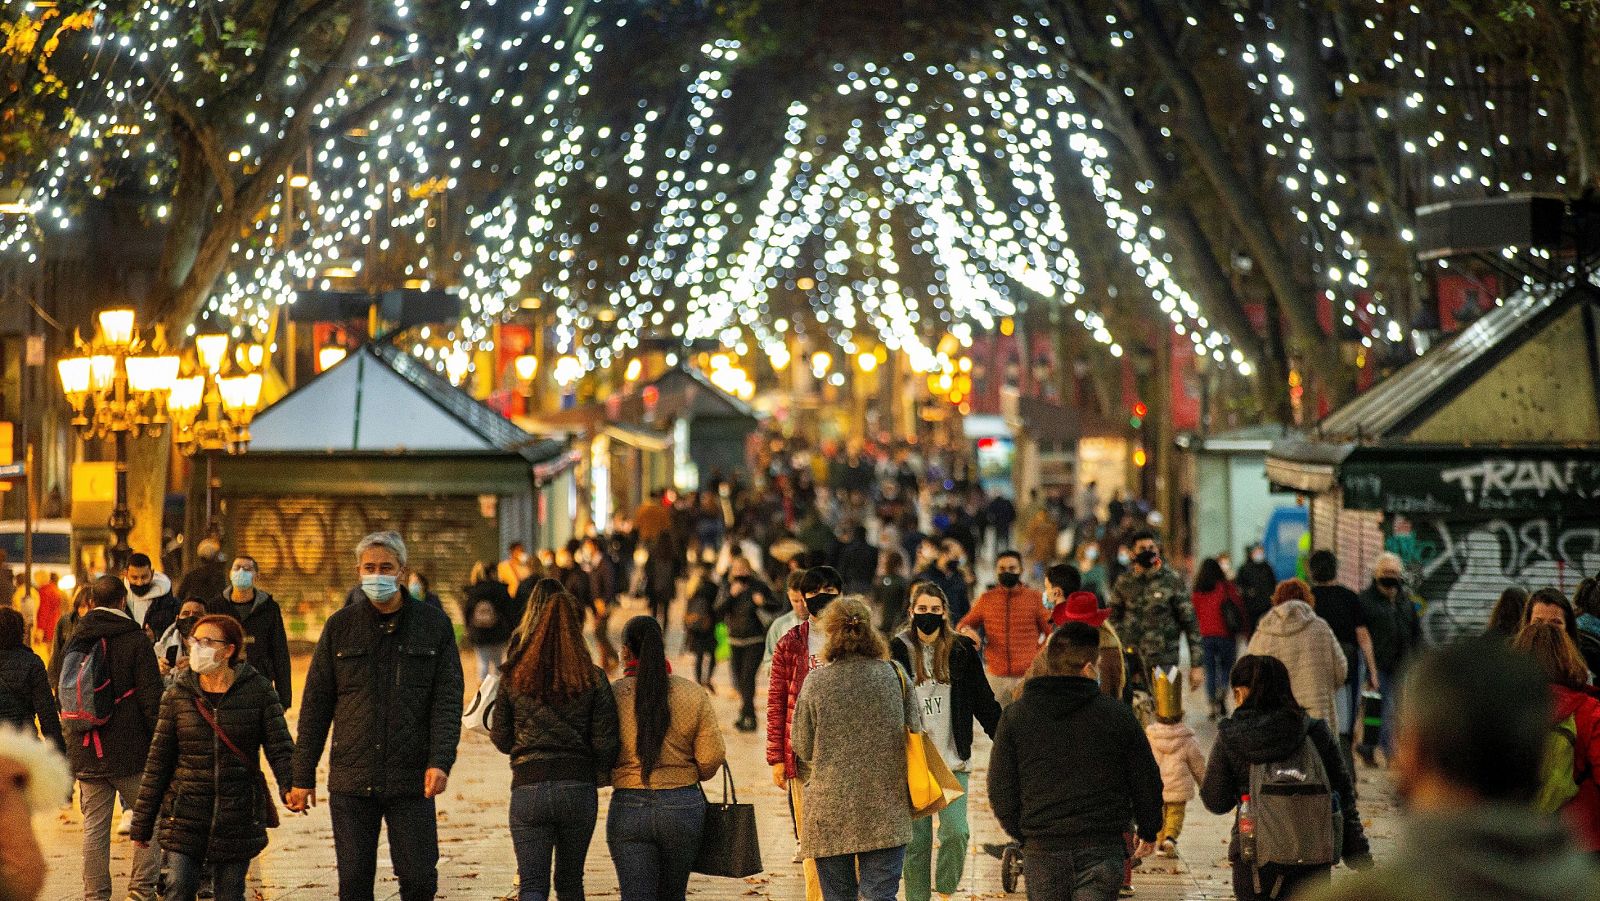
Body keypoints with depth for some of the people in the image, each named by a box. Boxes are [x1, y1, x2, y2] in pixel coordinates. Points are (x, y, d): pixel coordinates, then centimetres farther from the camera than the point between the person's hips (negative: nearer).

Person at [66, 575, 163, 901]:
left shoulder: (75, 642, 9)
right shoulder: (135, 640, -7)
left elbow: (64, 699, 17)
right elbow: (151, 699, -10)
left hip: (85, 755, 5)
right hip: (130, 752, -5)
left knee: (94, 827, 8)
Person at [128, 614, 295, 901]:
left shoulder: (258, 691, -2)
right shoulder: (178, 695, 2)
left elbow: (279, 748, -6)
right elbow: (158, 760, 4)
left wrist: (291, 787, -27)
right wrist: (142, 823, 4)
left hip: (238, 818, -1)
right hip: (186, 813, 1)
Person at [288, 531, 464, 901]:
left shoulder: (433, 624, 3)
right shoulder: (340, 626, 6)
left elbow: (448, 699, 1)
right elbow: (315, 706, 8)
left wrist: (440, 761, -13)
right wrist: (302, 776, 5)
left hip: (412, 779, -1)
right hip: (351, 781, 1)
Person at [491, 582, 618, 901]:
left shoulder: (513, 676, -2)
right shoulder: (592, 678, -4)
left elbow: (501, 739, 6)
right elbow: (605, 743, -4)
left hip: (528, 788, -1)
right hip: (579, 788, 1)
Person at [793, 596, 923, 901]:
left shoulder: (816, 682, -6)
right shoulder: (894, 675, -2)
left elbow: (803, 748, 1)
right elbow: (915, 732, 8)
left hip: (831, 810, -1)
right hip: (885, 807, 1)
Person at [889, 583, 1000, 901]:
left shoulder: (962, 650, 4)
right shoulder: (898, 650, 2)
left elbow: (984, 702, 9)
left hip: (952, 758, 0)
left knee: (956, 832, -12)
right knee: (916, 839, 2)